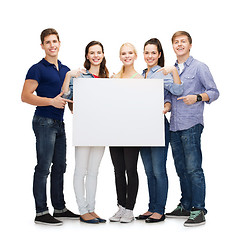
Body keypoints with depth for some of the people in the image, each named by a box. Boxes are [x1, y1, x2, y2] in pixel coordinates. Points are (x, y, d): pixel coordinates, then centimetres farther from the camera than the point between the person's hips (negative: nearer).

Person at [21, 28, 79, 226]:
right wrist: (51, 101, -20)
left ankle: (60, 208, 23)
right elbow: (25, 96, -12)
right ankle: (41, 212, 3)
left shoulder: (65, 70, 16)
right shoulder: (38, 69, -6)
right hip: (44, 122, -7)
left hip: (59, 123, 8)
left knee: (60, 166, 12)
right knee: (43, 167, -5)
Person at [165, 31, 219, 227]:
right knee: (181, 169, 12)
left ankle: (199, 210, -2)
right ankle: (185, 206, 23)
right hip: (174, 125, 7)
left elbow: (214, 92, -3)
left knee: (193, 168, -9)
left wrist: (197, 97, -20)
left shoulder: (199, 67, 1)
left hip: (191, 124, -6)